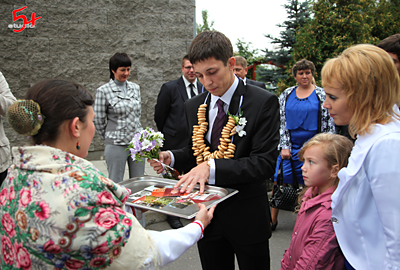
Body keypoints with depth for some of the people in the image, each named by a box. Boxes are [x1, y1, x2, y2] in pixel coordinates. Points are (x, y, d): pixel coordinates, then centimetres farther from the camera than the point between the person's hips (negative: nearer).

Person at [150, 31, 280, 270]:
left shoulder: (263, 102, -13)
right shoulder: (194, 107, 4)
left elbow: (265, 162, -20)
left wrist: (212, 167, -30)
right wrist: (171, 158, -6)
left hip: (247, 216, -4)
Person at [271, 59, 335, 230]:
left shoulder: (322, 95, 2)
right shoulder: (286, 95, 7)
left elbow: (328, 123, 1)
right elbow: (281, 121, 6)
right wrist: (284, 146, -2)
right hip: (289, 146, 2)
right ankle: (273, 219, 11)